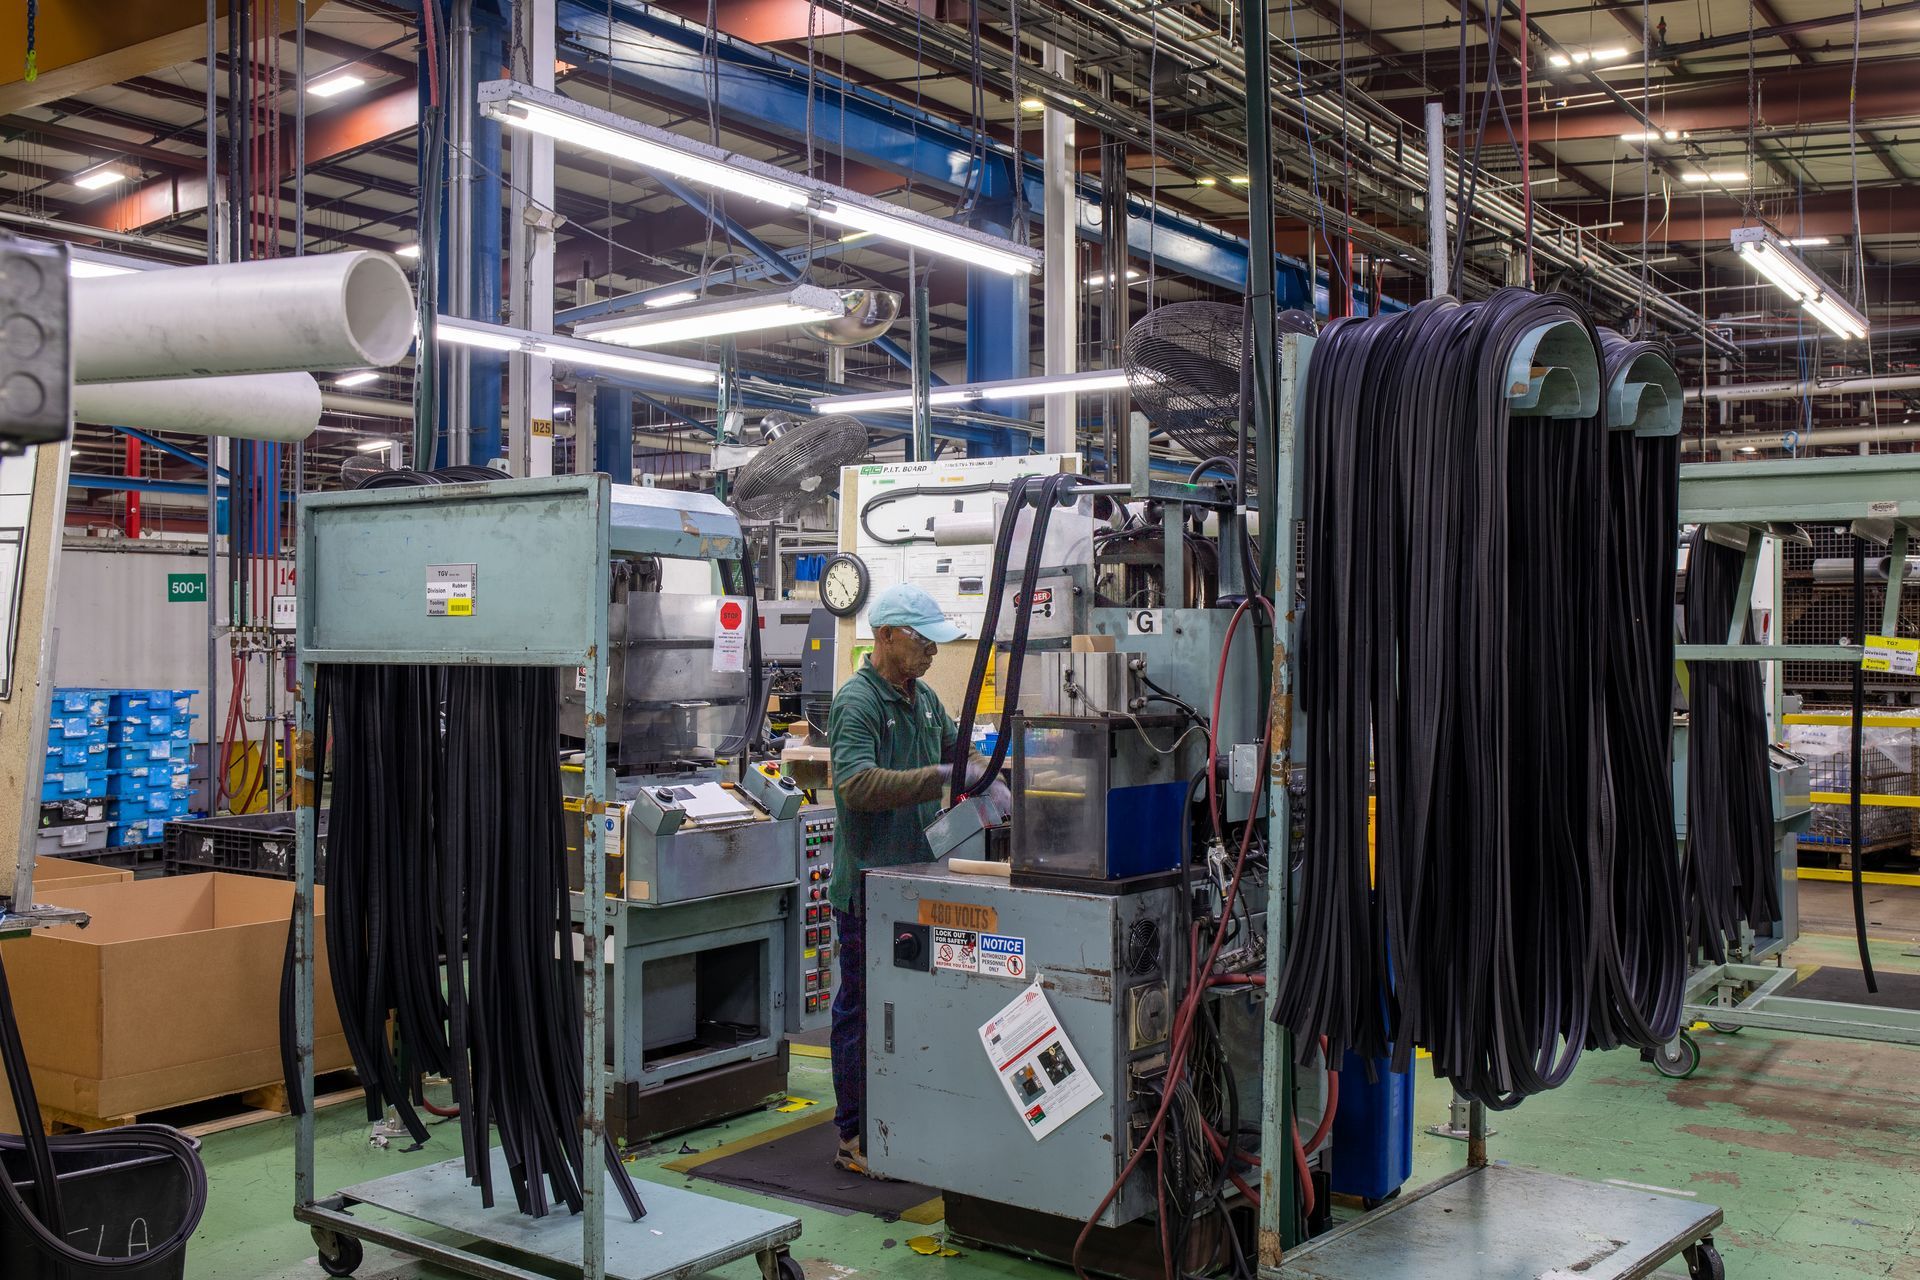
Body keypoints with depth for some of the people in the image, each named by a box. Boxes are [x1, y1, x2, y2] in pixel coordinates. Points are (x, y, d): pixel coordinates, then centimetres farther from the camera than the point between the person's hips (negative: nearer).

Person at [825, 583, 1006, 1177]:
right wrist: (941, 777, -33)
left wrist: (990, 781, 10)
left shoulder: (923, 698, 13)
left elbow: (956, 748, 29)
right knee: (863, 1009, 0)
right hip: (868, 887, -9)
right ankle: (855, 1138, 10)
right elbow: (856, 784, -29)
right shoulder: (856, 703, -15)